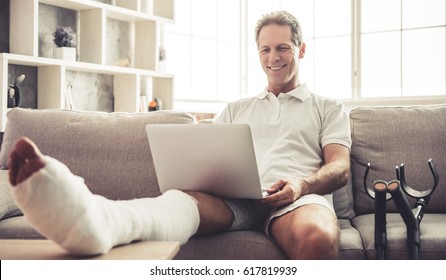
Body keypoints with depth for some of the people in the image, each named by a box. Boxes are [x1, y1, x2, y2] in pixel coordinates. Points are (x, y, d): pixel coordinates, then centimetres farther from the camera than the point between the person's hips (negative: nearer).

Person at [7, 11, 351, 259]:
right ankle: (94, 218, -65)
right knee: (186, 197, -36)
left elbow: (340, 167, 9)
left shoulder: (328, 108, 24)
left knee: (318, 238, -40)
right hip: (233, 196, 1)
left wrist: (303, 184, -14)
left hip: (295, 197, 0)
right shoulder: (236, 109, 31)